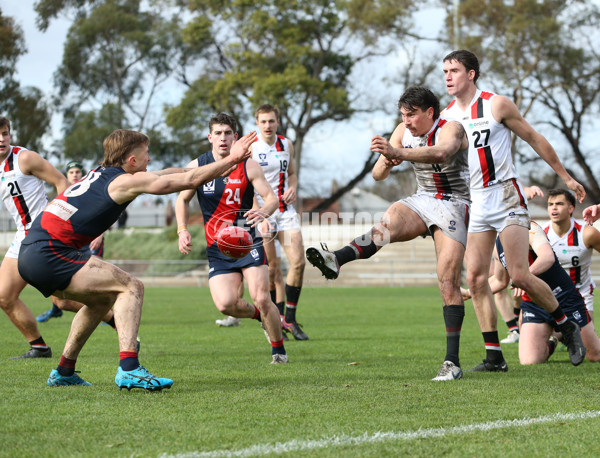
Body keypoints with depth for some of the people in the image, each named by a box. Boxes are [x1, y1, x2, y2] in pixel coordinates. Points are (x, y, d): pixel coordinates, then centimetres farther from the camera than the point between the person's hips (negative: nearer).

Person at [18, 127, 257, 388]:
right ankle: (128, 368, -21)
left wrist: (218, 170, 34)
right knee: (131, 287, -8)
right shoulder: (126, 181, -7)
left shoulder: (102, 173, 19)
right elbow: (190, 181, -5)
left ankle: (64, 372, 27)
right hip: (49, 255, -10)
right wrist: (232, 159, 5)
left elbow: (166, 174, 29)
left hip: (31, 254, 10)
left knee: (102, 299, 25)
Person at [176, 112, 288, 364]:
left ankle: (279, 350, 8)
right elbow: (182, 200, 14)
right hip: (217, 247, 2)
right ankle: (260, 315, 17)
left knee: (261, 299, -15)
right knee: (225, 303, -17)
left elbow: (271, 197, -6)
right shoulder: (197, 166, 1)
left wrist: (264, 211, -30)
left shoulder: (248, 166, -5)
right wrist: (182, 230, -1)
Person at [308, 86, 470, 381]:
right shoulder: (403, 132, 3)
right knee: (390, 220, -31)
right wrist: (386, 164, -22)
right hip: (422, 201, 4)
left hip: (454, 205, -4)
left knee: (448, 281, -15)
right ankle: (335, 260, -56)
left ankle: (452, 361, -14)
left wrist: (398, 153, -54)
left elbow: (440, 153, -39)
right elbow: (377, 175, 3)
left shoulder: (451, 129, -15)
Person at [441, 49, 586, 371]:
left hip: (506, 197, -5)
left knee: (519, 276, -12)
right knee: (475, 278, -5)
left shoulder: (497, 105, -5)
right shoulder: (445, 116, 7)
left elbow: (534, 139, 2)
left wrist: (565, 177, 5)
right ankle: (494, 356, 0)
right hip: (474, 204, 5)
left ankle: (567, 326, 10)